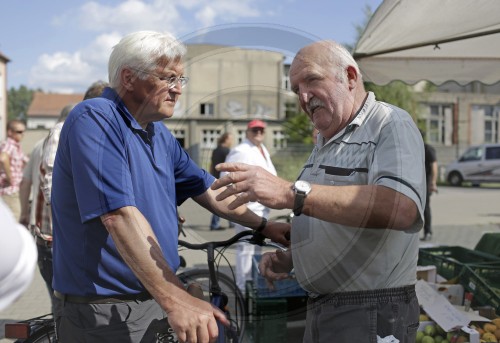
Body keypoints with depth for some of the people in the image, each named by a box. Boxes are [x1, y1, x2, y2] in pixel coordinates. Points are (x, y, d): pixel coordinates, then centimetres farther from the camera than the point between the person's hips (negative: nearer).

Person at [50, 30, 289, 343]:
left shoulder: (160, 134, 9)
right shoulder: (95, 120, -18)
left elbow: (207, 189, 18)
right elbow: (119, 215, -28)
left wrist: (263, 226, 14)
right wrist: (174, 298, -33)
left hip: (154, 298, 8)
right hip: (107, 309, -8)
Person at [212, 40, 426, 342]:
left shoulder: (390, 124, -12)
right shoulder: (326, 143, 17)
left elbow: (401, 208, -31)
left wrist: (292, 193, -35)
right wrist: (289, 258, 6)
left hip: (371, 317, -8)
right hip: (320, 311, 8)